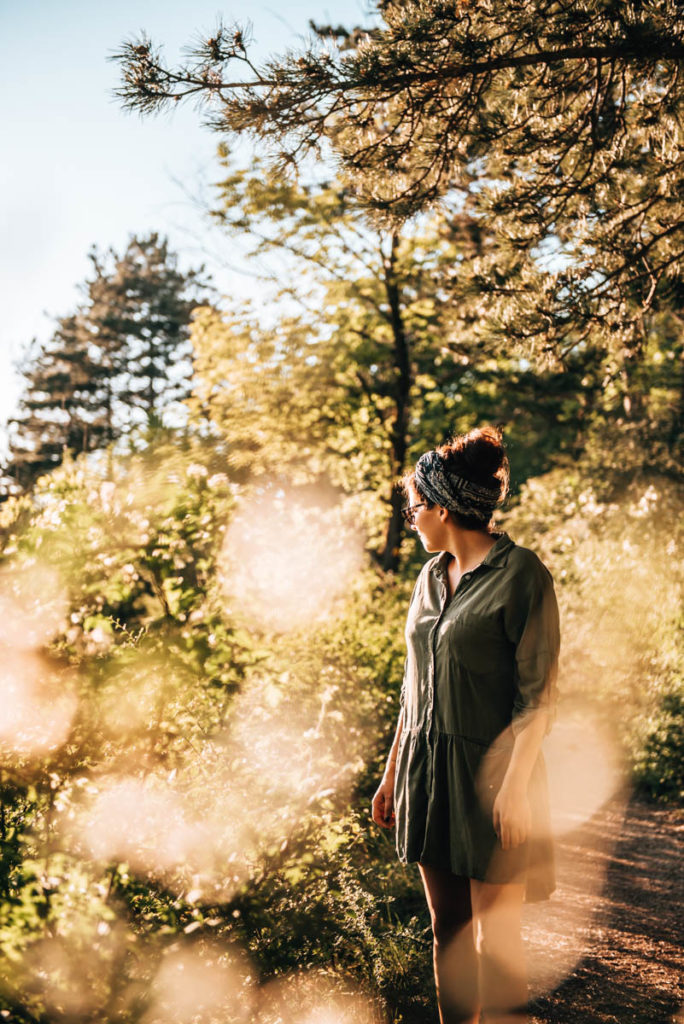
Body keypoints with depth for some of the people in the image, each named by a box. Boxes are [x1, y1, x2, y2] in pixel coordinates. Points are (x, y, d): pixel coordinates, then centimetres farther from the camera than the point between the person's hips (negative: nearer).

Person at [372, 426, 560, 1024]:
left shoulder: (521, 574, -10)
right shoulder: (432, 577, 11)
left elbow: (538, 696, -13)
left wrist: (514, 786, -19)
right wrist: (392, 772, 16)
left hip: (489, 773, -7)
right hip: (429, 770, 7)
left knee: (495, 940, -1)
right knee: (447, 927, 14)